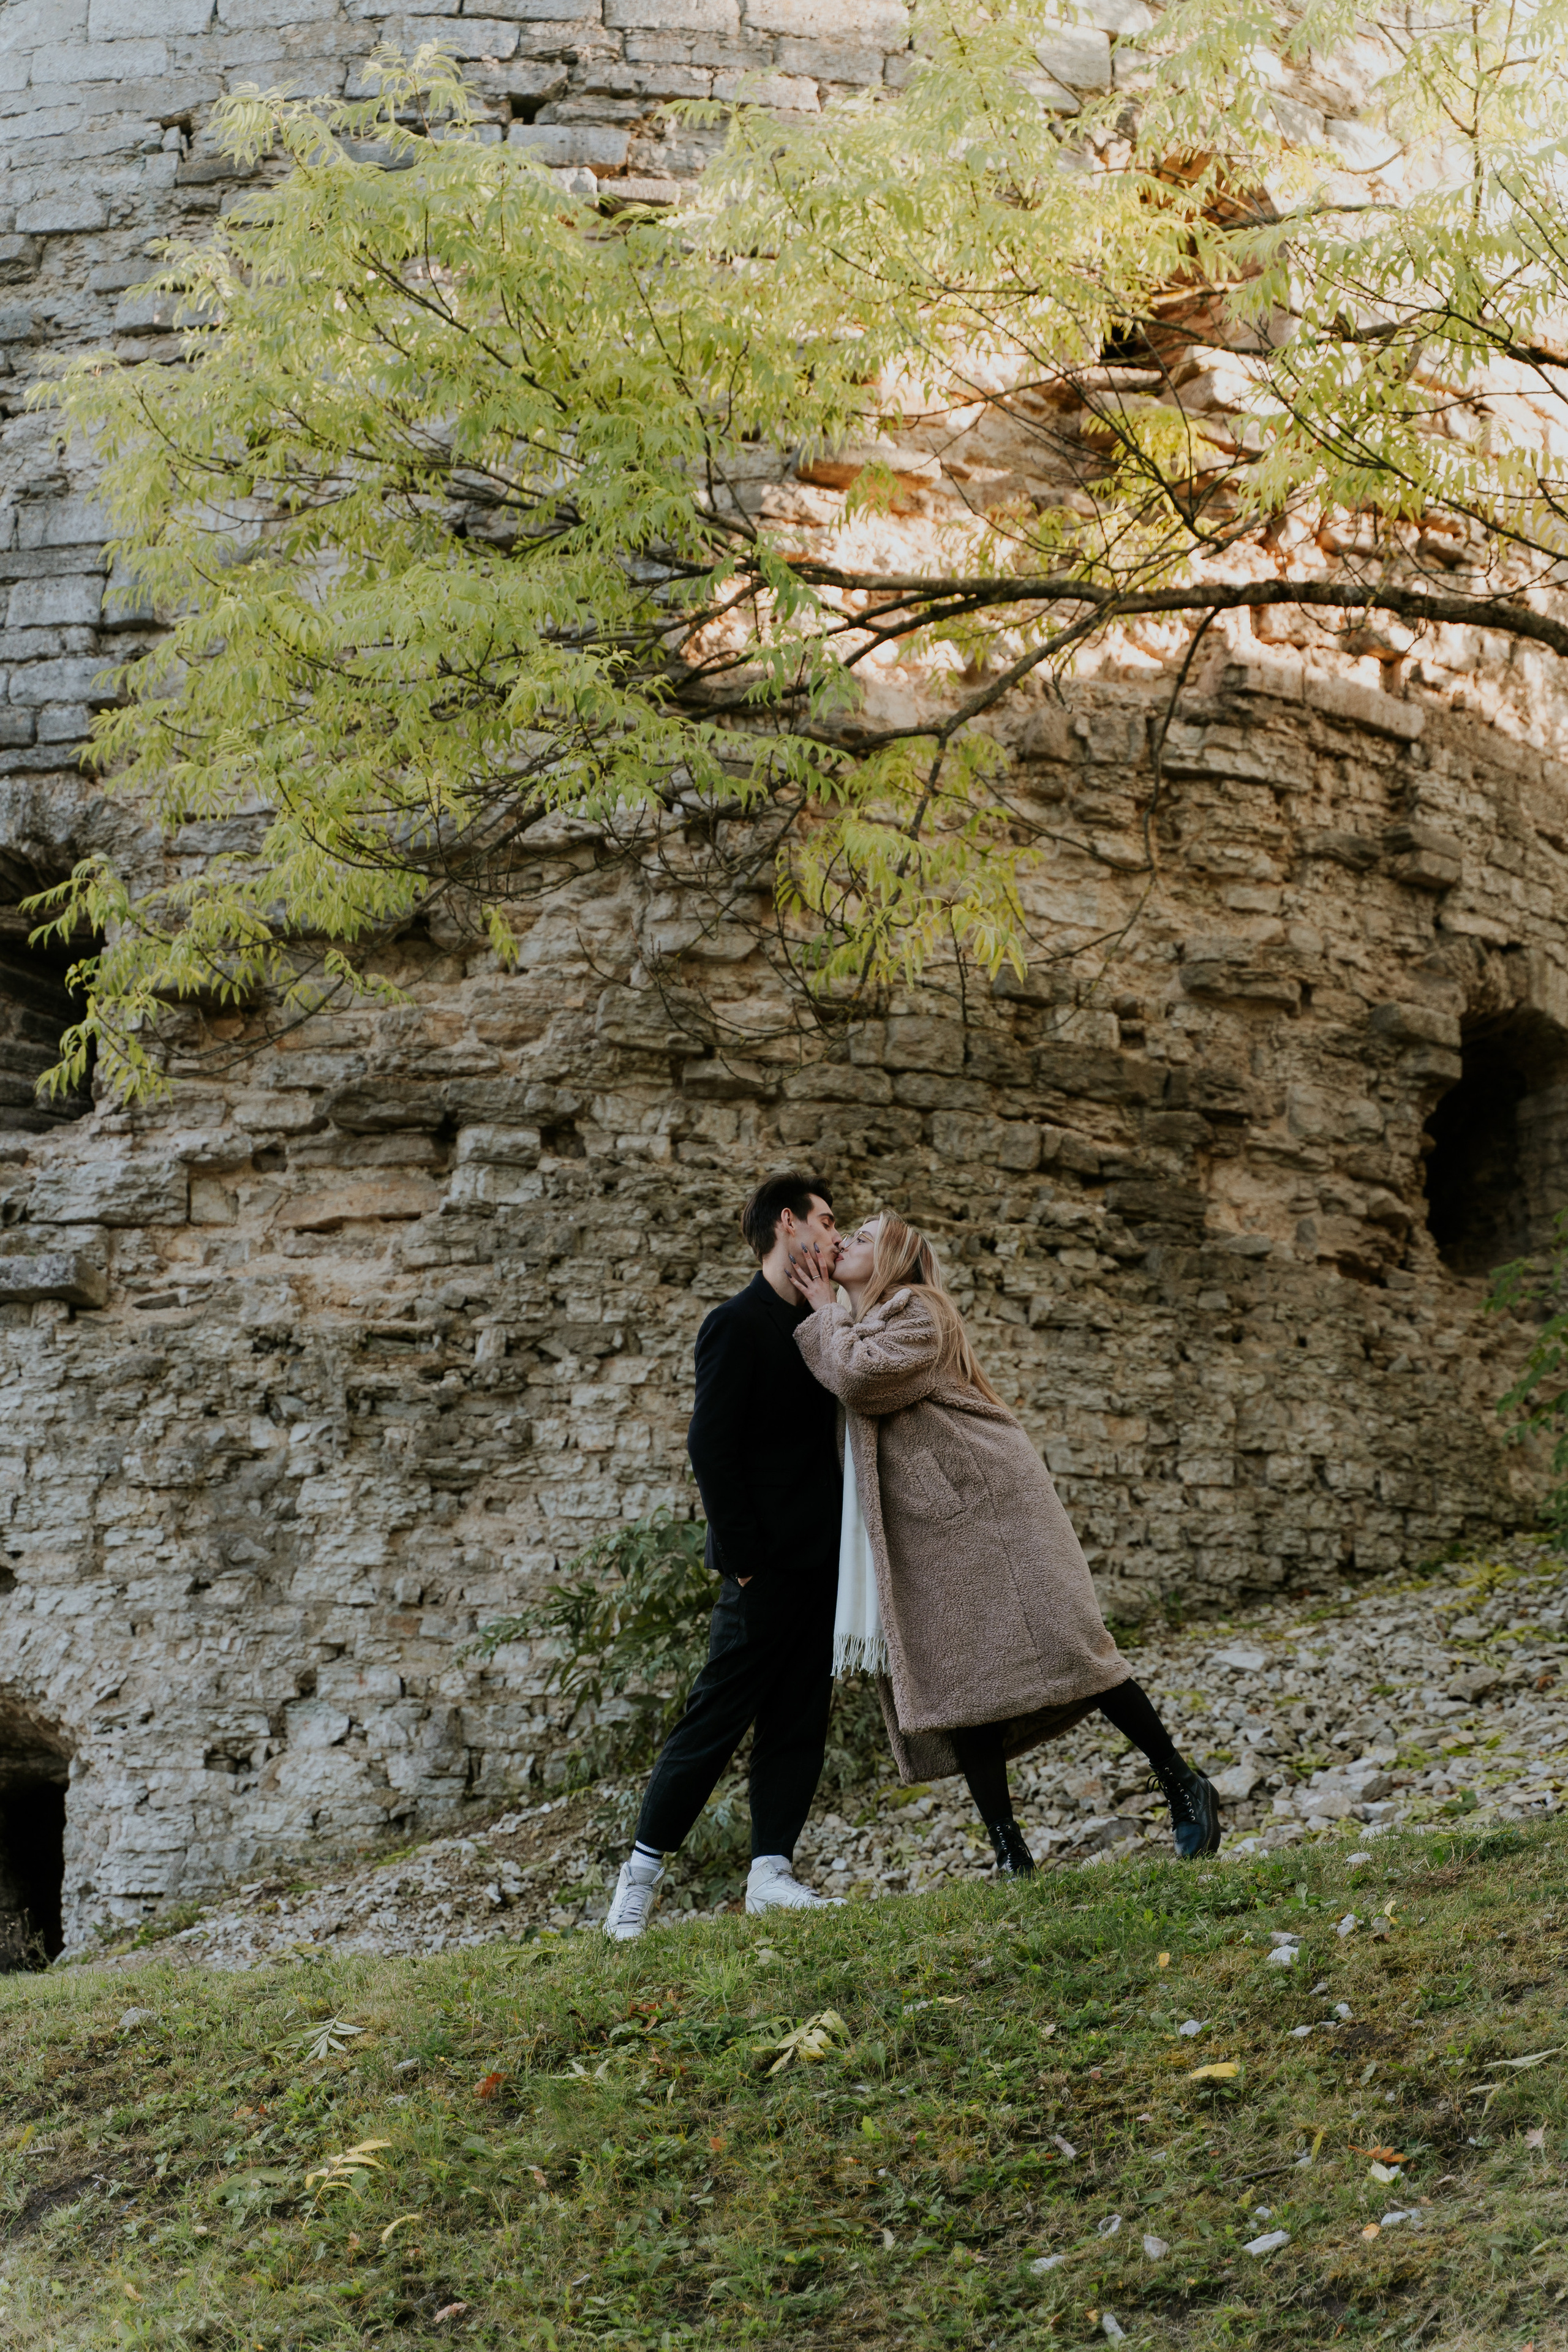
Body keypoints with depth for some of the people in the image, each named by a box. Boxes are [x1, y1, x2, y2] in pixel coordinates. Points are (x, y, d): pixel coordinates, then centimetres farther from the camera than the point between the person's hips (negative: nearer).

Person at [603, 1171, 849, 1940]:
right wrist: (743, 1553, -16)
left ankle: (771, 1872, 8)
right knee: (718, 1716, -4)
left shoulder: (814, 1324, 15)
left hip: (819, 1559, 8)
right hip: (768, 1561, -8)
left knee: (800, 1719, 6)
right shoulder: (737, 1326, -10)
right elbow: (710, 1444, -15)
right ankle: (642, 1871, 5)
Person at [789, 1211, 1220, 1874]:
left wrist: (827, 1316, -4)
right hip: (924, 1533, 9)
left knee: (1060, 1644, -12)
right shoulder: (862, 1330, 25)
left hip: (988, 1507, -9)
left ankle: (1183, 1787, -1)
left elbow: (863, 1378, -18)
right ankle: (1011, 1857, 0)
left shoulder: (918, 1310, -4)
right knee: (952, 1680, -1)